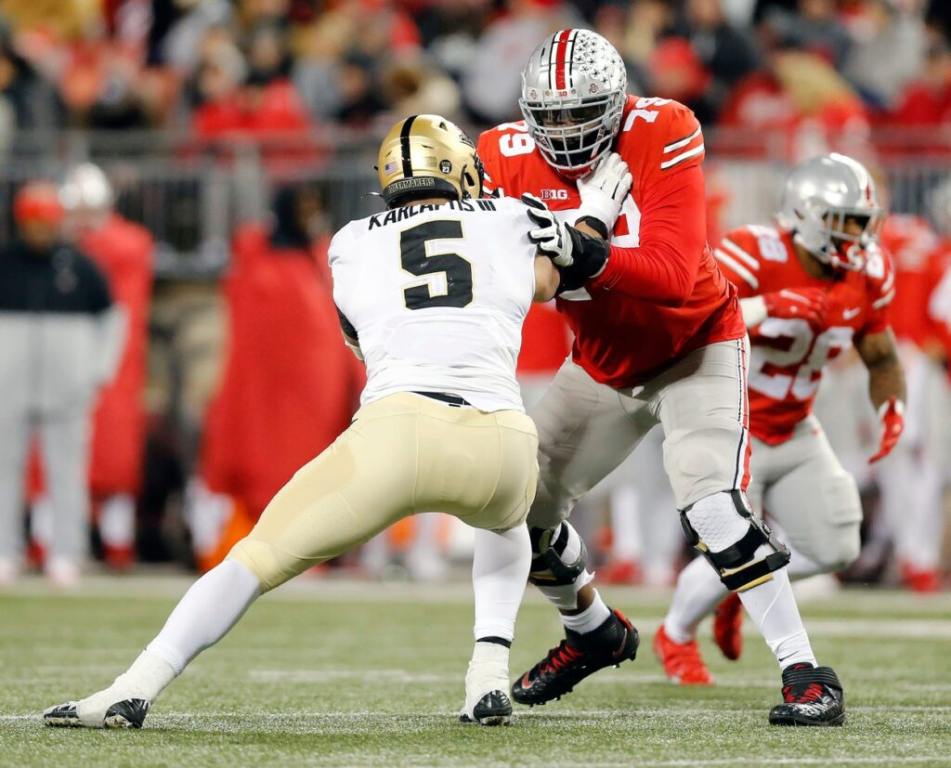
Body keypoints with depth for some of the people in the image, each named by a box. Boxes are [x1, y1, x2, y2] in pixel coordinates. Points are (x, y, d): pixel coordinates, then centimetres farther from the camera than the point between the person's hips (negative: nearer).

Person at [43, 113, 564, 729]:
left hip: (399, 429, -1)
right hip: (503, 444, 2)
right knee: (508, 526, 38)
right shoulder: (507, 220, 23)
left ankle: (134, 690, -3)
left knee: (261, 556, 13)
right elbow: (546, 285, 44)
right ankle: (491, 673, 16)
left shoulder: (354, 245, 22)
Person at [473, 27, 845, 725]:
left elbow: (675, 274, -35)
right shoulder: (510, 158, -14)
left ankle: (806, 673, -17)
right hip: (604, 364, 5)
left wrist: (590, 257, -48)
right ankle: (595, 633, 35)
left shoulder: (662, 136, -26)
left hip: (696, 345, -5)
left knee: (712, 506, -24)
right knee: (524, 508, 6)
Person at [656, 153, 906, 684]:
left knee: (833, 550, 4)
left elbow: (882, 357, 8)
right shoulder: (755, 257, -27)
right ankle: (677, 636, 23)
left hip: (795, 434, 7)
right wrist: (763, 307, -47)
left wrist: (893, 405, -14)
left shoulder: (869, 275, -6)